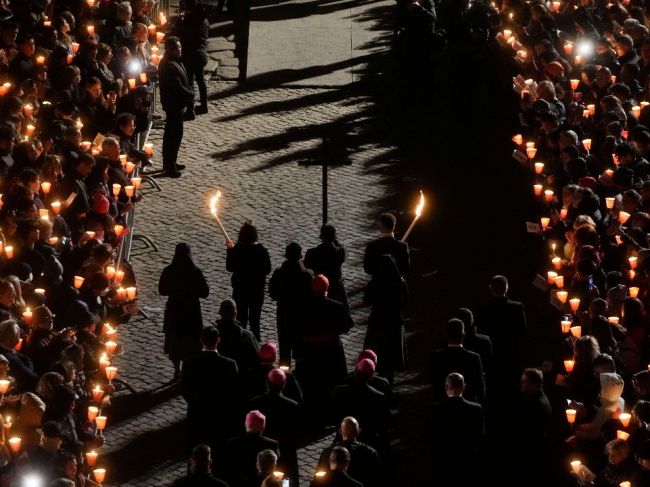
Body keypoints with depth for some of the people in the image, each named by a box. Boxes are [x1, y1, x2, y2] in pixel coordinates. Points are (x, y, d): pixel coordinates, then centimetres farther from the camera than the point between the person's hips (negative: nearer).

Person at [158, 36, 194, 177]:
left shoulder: (173, 61, 7)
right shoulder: (170, 66, -27)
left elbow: (183, 82, 14)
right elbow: (178, 88, -27)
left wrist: (189, 93, 1)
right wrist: (191, 95, -11)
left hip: (176, 104, 11)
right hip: (174, 105, -11)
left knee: (171, 134, 20)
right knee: (175, 135, -2)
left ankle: (169, 163, 31)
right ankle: (170, 167, 5)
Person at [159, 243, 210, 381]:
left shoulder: (168, 271, -11)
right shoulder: (195, 272, -17)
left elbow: (162, 290, 1)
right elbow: (205, 292, -11)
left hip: (173, 311, 2)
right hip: (192, 312, -2)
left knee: (174, 341, 17)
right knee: (192, 343, 11)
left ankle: (177, 371, 23)